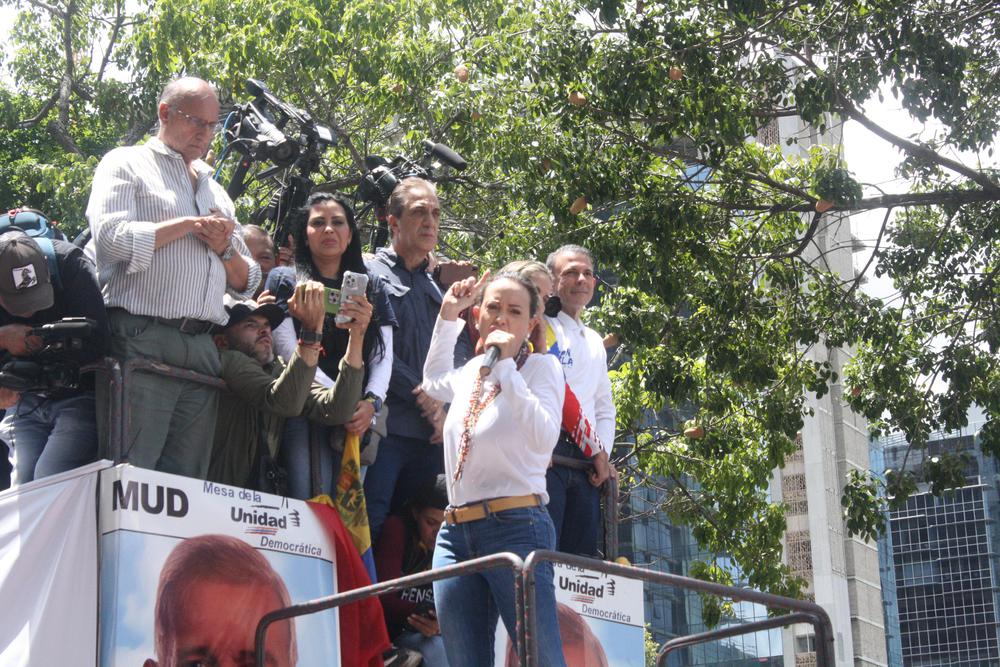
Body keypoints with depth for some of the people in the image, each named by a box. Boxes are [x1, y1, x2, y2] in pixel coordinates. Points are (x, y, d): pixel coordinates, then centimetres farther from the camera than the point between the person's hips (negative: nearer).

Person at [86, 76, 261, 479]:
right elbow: (111, 236, -12)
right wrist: (191, 224, -3)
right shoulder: (126, 165, 8)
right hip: (141, 343, -6)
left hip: (202, 351, 6)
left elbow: (247, 283, 26)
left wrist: (225, 249, 4)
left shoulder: (216, 192, 27)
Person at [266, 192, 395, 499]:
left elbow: (384, 358, 11)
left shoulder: (372, 288, 20)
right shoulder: (285, 280, 9)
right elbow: (290, 353, -2)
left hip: (359, 417, 3)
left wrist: (371, 402, -9)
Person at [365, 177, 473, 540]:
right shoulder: (373, 273, 2)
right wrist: (423, 396, -11)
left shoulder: (438, 286, 24)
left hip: (432, 431, 7)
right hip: (387, 427, -7)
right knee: (369, 526, -13)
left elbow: (460, 349, 14)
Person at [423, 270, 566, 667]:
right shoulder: (472, 371, 18)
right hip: (456, 535, 7)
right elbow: (434, 382, 42)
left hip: (516, 529, -6)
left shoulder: (541, 367, 0)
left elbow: (543, 439, -17)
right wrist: (447, 316, 32)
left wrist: (506, 367, -16)